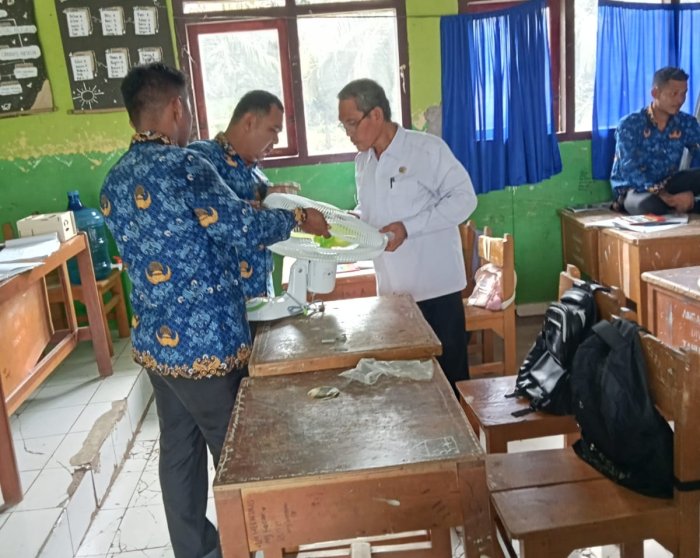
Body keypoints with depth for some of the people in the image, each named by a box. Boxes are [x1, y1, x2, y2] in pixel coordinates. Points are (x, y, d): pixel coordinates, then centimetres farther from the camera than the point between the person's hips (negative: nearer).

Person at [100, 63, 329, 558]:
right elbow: (240, 226, -17)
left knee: (178, 448, 18)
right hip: (205, 342, -8)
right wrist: (297, 217, 0)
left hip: (152, 341, 8)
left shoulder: (114, 181, 9)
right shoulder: (183, 165, -18)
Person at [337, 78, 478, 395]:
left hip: (434, 285, -6)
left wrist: (409, 228, -20)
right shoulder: (363, 161, 11)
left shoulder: (427, 149, -10)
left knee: (448, 373, 4)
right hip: (391, 289, 6)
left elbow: (464, 198, -12)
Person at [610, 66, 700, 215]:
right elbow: (630, 170, -23)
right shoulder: (630, 124, -13)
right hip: (633, 188, -3)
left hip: (666, 184, 4)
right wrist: (668, 198, -32)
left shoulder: (687, 123, 2)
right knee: (649, 205, -37)